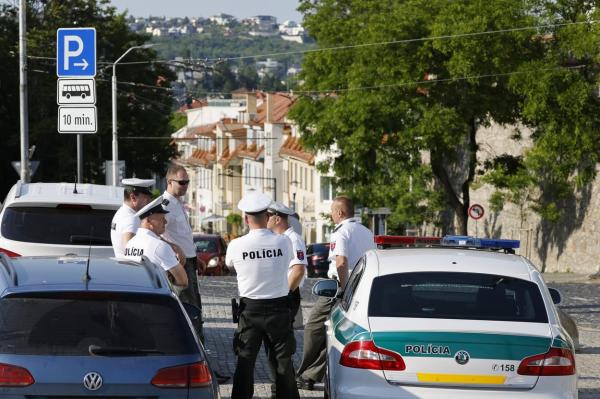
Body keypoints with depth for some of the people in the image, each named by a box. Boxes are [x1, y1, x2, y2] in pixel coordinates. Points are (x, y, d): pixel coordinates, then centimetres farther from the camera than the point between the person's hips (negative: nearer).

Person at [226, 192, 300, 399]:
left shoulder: (236, 246, -11)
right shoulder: (283, 242, -11)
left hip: (250, 309, 0)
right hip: (279, 308, 0)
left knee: (245, 361, 6)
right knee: (283, 360, 8)